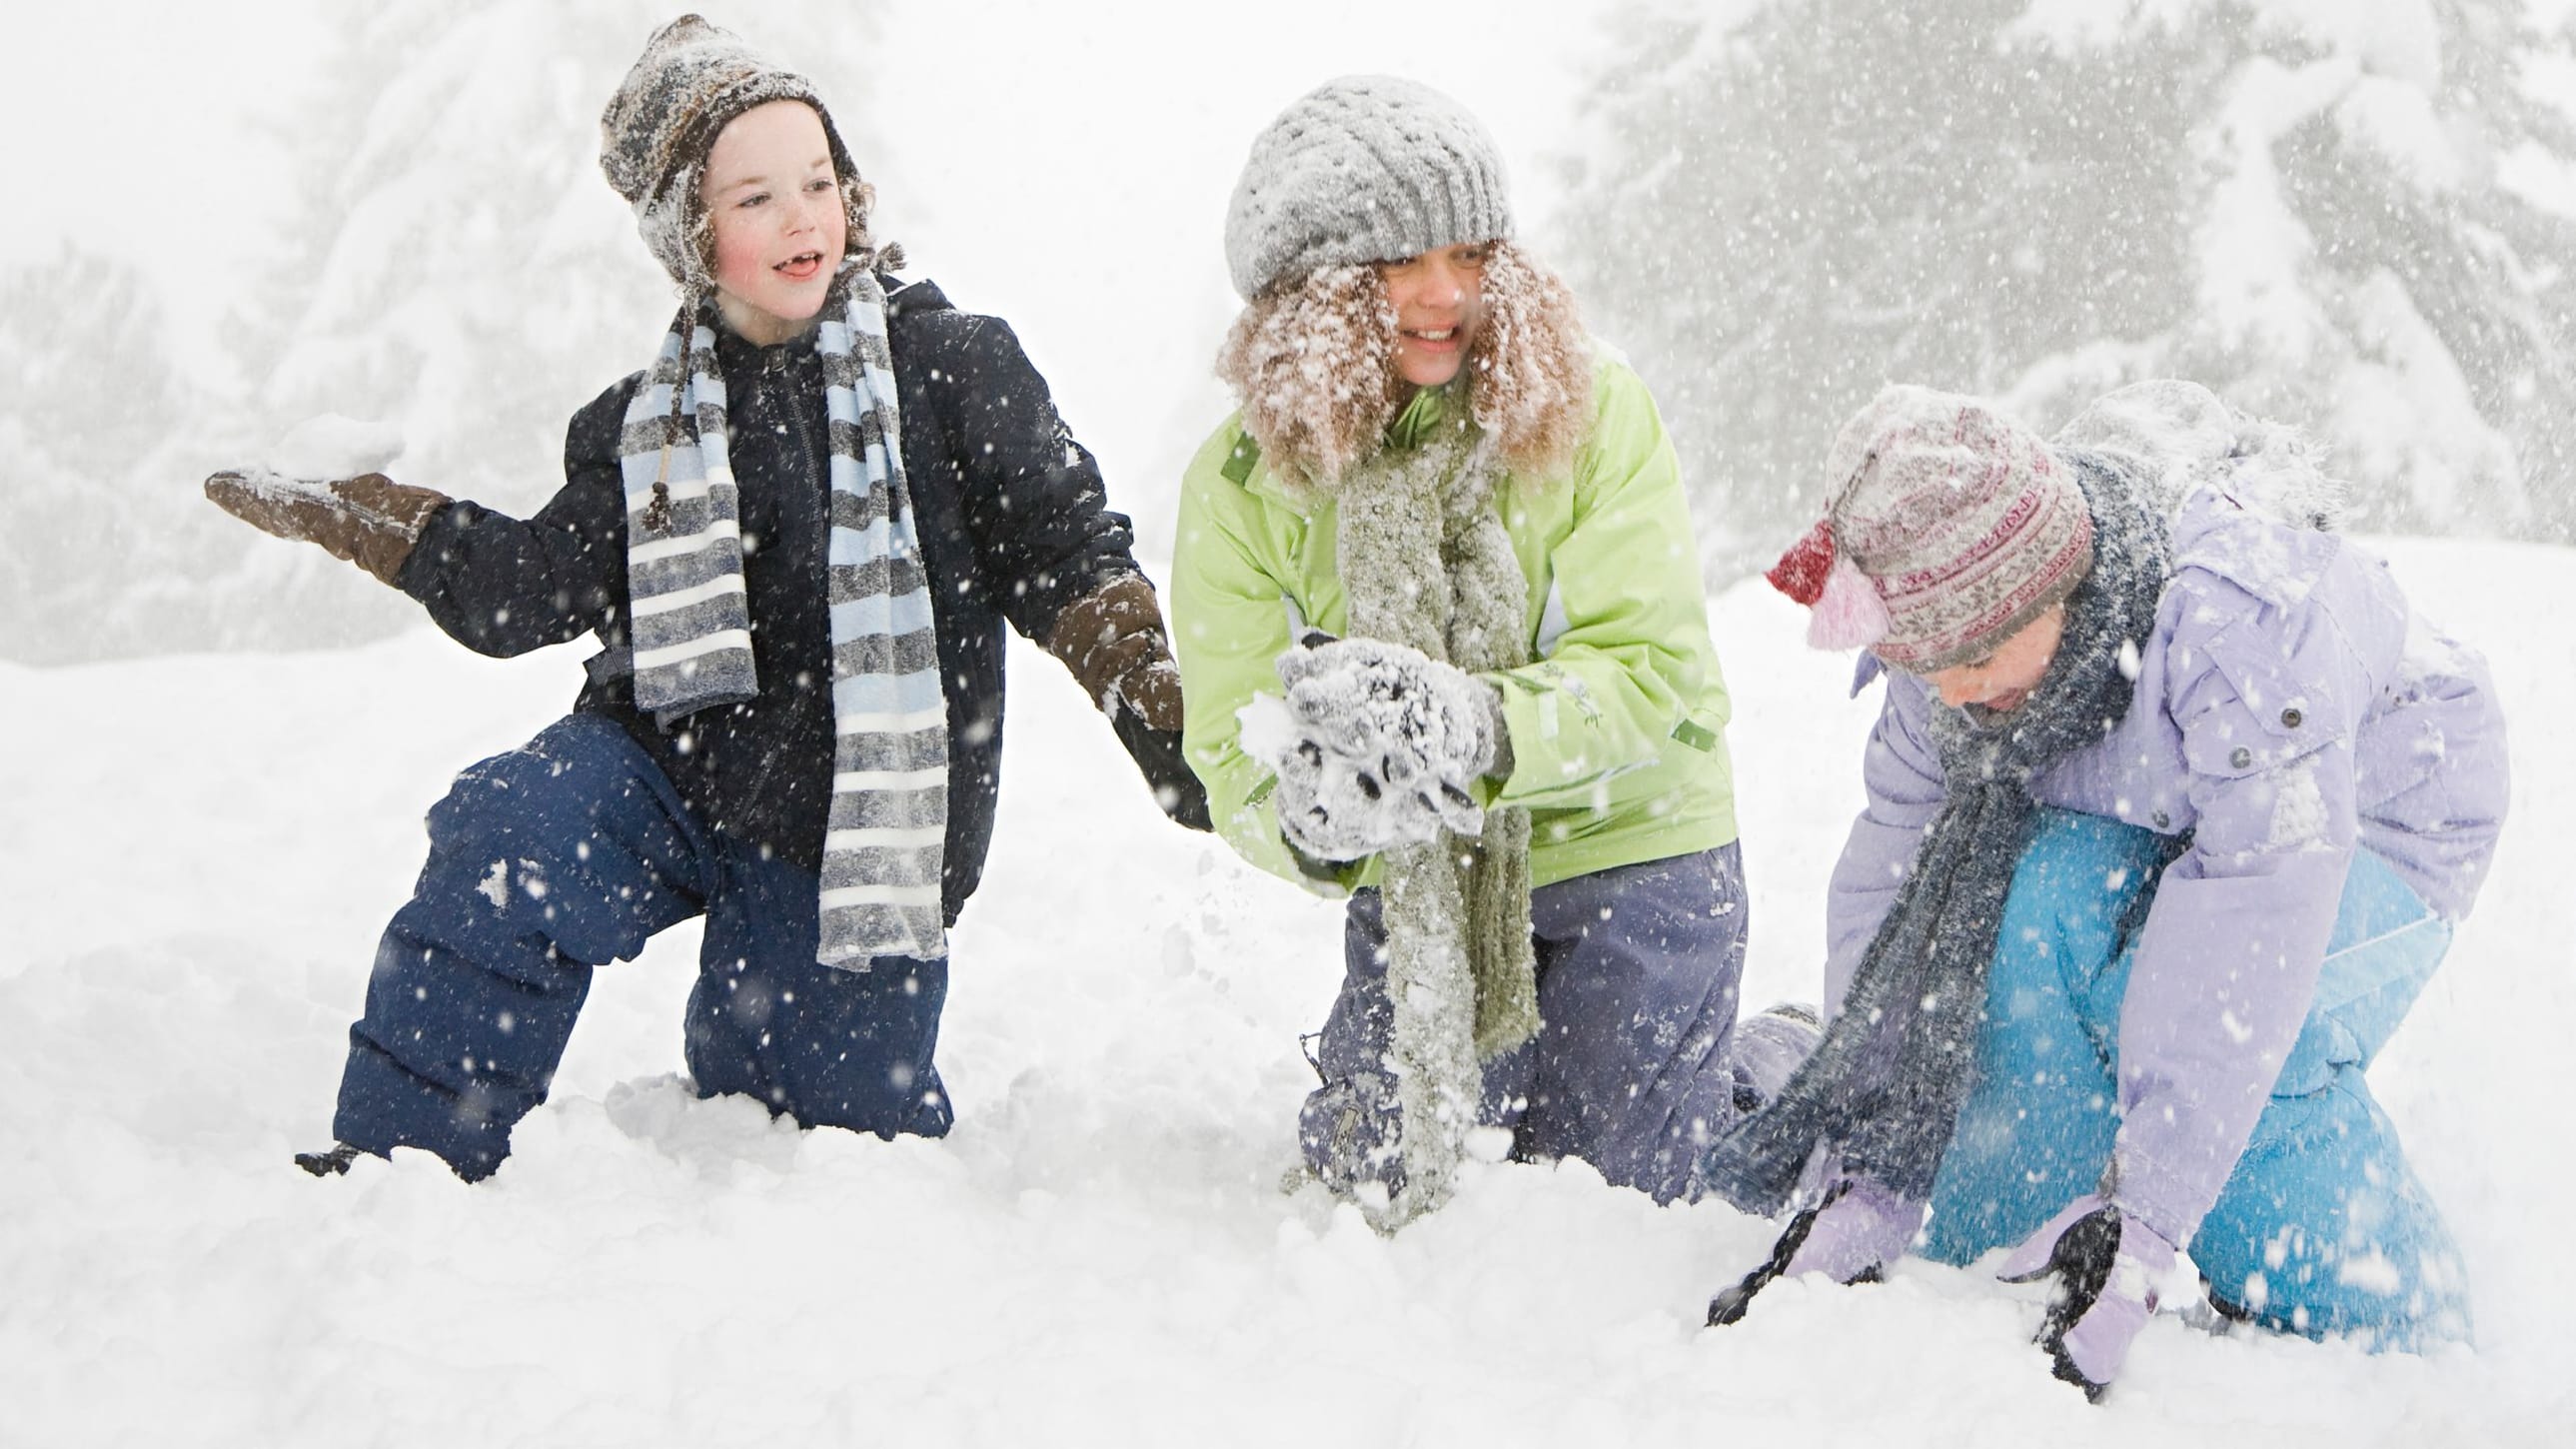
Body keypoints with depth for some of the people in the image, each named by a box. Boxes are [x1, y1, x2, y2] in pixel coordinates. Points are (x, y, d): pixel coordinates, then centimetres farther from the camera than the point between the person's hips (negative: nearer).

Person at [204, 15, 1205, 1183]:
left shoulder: (954, 368, -2)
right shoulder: (648, 426, 7)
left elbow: (1069, 561, -1)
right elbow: (538, 588, 3)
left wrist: (1168, 717, -11)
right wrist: (355, 518, -3)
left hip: (852, 824, -1)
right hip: (669, 769, 2)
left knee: (815, 1110, 2)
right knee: (507, 843, -28)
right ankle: (395, 1171, -21)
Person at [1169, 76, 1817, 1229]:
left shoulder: (1588, 408, -15)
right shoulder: (1241, 482, -10)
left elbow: (1652, 669, -21)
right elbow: (1233, 756, -15)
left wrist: (1477, 729, -40)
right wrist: (1309, 820, -40)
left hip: (1629, 852, -2)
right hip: (1417, 887, 3)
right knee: (1376, 1194, 10)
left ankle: (1777, 1068, 32)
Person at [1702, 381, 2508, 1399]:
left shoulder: (2237, 605, -39)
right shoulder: (1964, 610, -19)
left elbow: (2257, 914, -42)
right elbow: (1890, 875, -16)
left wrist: (2138, 1234, -45)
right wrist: (1860, 1186, -24)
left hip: (2376, 835, -5)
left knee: (2210, 1016, -34)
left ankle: (2405, 1335, -13)